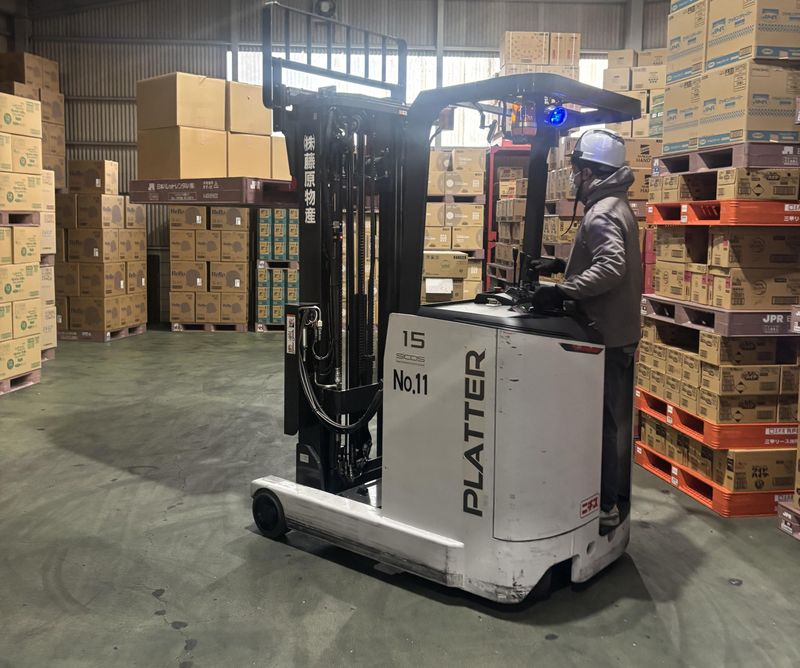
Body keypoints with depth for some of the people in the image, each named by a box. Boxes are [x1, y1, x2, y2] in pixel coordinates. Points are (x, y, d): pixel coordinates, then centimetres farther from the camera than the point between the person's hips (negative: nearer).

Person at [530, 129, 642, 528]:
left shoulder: (602, 213, -17)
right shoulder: (616, 206, 16)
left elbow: (611, 267, -33)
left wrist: (562, 291, -33)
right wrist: (564, 267, 18)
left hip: (605, 334, -11)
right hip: (619, 329, 11)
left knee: (601, 420, -3)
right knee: (613, 418, 17)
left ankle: (604, 506, 5)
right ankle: (610, 495, 30)